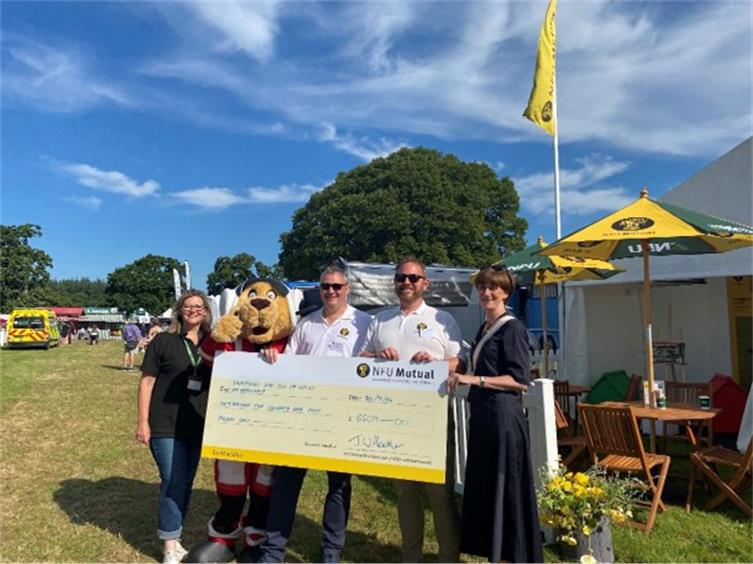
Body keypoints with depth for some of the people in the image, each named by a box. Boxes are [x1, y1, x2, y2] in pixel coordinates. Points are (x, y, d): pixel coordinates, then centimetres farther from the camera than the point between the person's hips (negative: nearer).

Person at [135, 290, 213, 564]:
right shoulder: (163, 341, -6)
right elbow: (146, 381, -6)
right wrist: (143, 421, -10)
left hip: (196, 427, 4)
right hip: (165, 426, -4)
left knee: (185, 484, 14)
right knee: (173, 484, -3)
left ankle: (173, 537, 31)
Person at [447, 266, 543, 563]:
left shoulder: (512, 328, -10)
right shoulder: (484, 328, 14)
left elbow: (519, 380, -17)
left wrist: (475, 380, -22)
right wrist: (456, 370, 13)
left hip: (503, 415, -9)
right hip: (482, 414, 9)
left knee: (506, 486, 1)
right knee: (484, 485, 14)